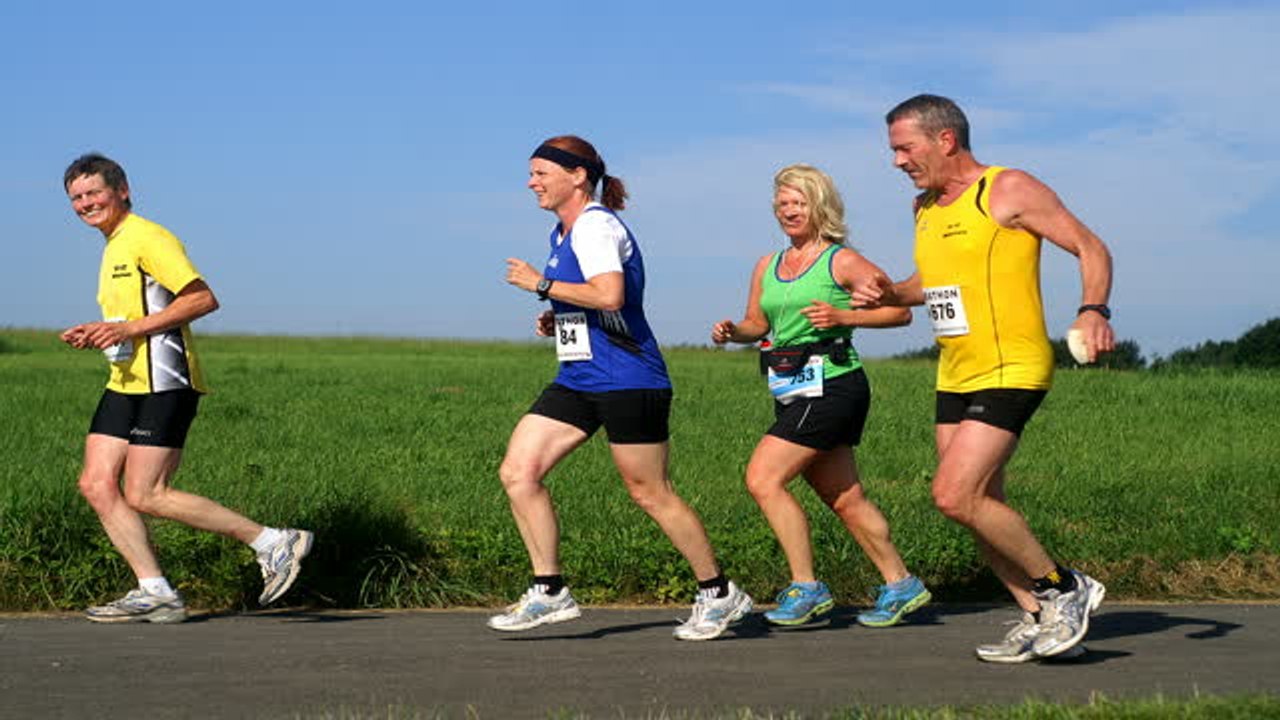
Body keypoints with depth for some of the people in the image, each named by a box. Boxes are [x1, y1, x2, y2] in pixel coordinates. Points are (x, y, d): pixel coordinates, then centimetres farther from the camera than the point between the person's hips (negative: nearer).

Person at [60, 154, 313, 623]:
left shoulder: (147, 238, -9)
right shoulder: (114, 248, 21)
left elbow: (203, 299, -18)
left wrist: (131, 328, -21)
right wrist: (95, 335, 12)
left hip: (163, 383, -10)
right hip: (126, 385, 10)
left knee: (144, 495, -13)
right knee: (97, 484, -1)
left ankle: (272, 543, -6)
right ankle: (155, 593, 1)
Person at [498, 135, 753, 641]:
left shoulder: (595, 225, -13)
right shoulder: (563, 232, 17)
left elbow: (609, 295, -28)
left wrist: (541, 284, -19)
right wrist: (556, 321, 11)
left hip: (627, 380, -10)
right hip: (578, 380, 10)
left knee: (649, 493, -1)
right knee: (517, 472, -3)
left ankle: (719, 594, 14)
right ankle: (550, 593, 2)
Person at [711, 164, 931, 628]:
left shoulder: (841, 261, -5)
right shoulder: (767, 267, 14)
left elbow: (900, 310, -6)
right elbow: (757, 324, 23)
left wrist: (843, 317, -18)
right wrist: (731, 331, 1)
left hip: (830, 385, -7)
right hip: (794, 394, 7)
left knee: (763, 479, -14)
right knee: (845, 499, 11)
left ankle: (806, 588, -7)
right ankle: (900, 585, 23)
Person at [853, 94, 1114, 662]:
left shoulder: (1009, 191, -9)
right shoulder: (925, 208, 14)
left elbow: (1090, 248, -8)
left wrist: (1094, 311, -26)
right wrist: (890, 293, 9)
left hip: (1010, 372, -8)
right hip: (955, 376, 8)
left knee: (955, 496, -18)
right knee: (981, 507, 6)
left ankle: (1064, 589, -3)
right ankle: (1040, 619, 18)